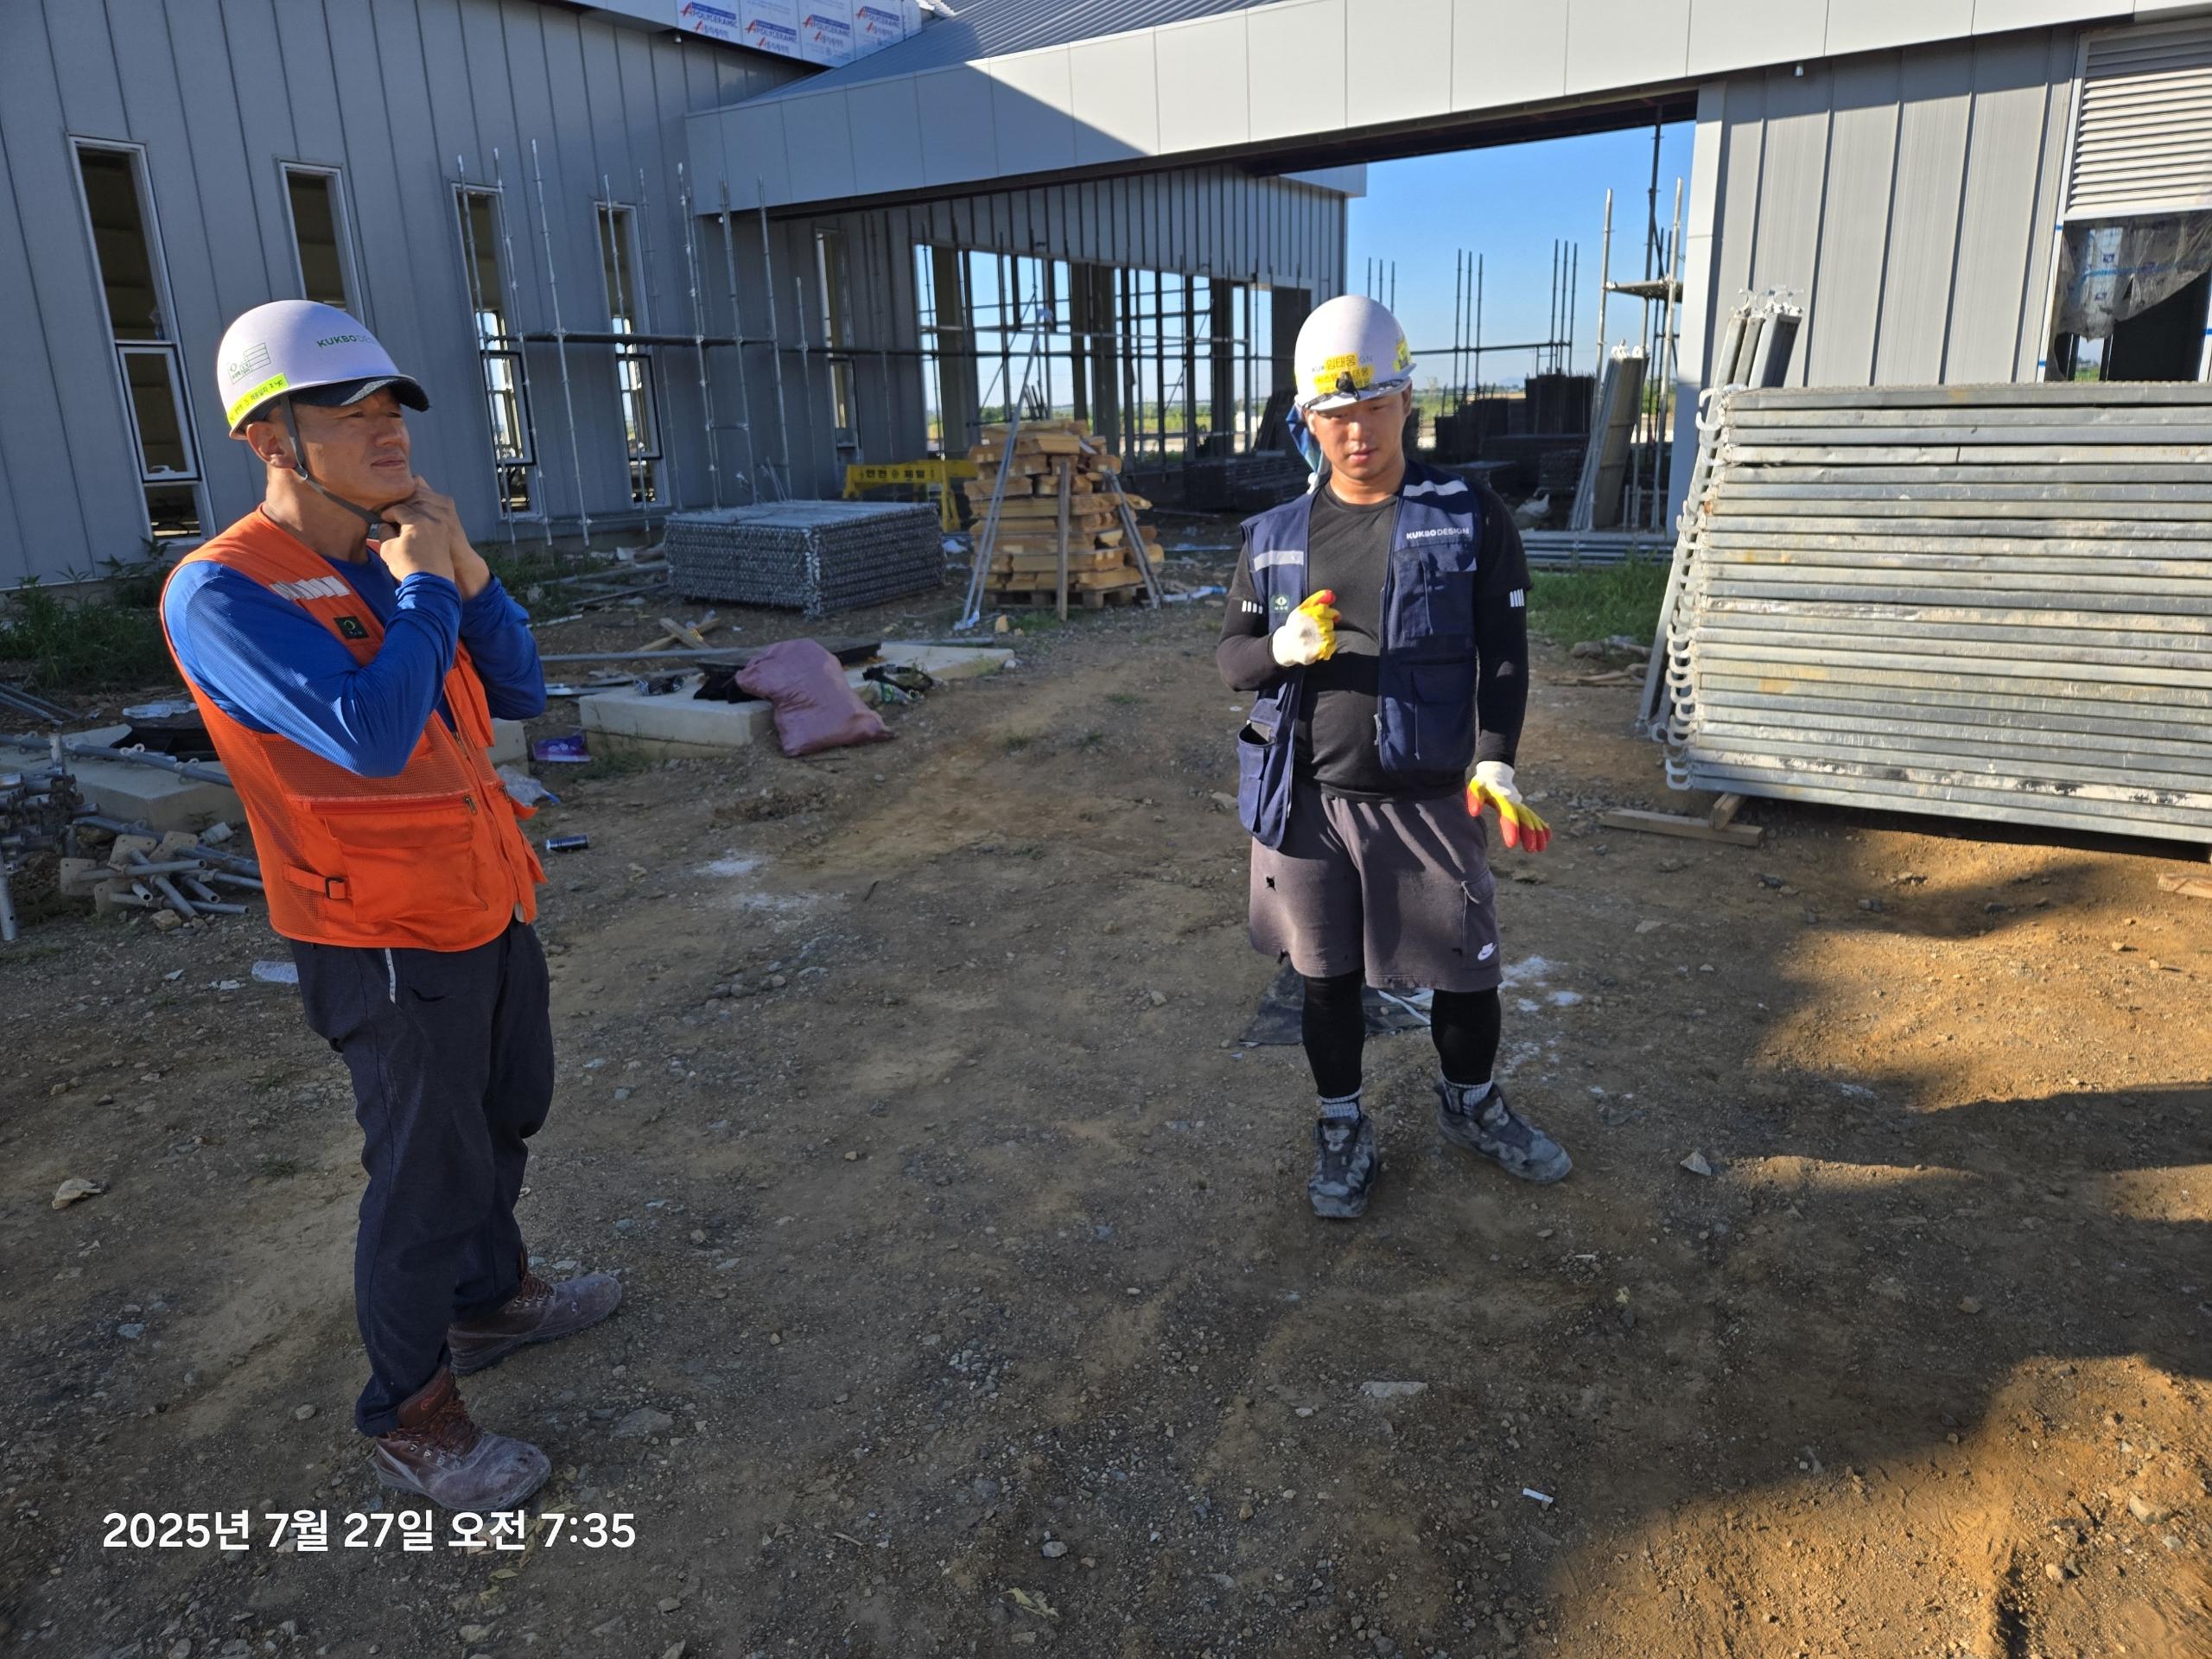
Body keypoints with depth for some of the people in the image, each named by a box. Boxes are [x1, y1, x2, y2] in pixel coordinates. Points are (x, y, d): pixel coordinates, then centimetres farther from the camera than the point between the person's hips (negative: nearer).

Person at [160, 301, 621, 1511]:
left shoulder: (391, 565, 4)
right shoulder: (223, 594, -20)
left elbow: (518, 694, 3)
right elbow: (371, 732, -32)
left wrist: (466, 572, -10)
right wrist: (421, 586, -20)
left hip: (487, 906, 8)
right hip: (388, 944, -8)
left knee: (504, 1120, 23)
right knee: (426, 1175, 3)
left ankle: (491, 1298, 46)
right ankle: (409, 1416, 23)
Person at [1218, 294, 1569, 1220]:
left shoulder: (1472, 522, -3)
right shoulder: (1275, 537, 4)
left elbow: (1503, 654, -4)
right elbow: (1230, 656, 7)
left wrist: (1494, 763, -18)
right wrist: (1283, 647, -16)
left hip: (1426, 801, -1)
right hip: (1304, 798, 2)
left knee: (1466, 969, 9)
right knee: (1327, 973, 13)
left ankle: (1470, 1105, 39)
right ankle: (1343, 1127, 35)